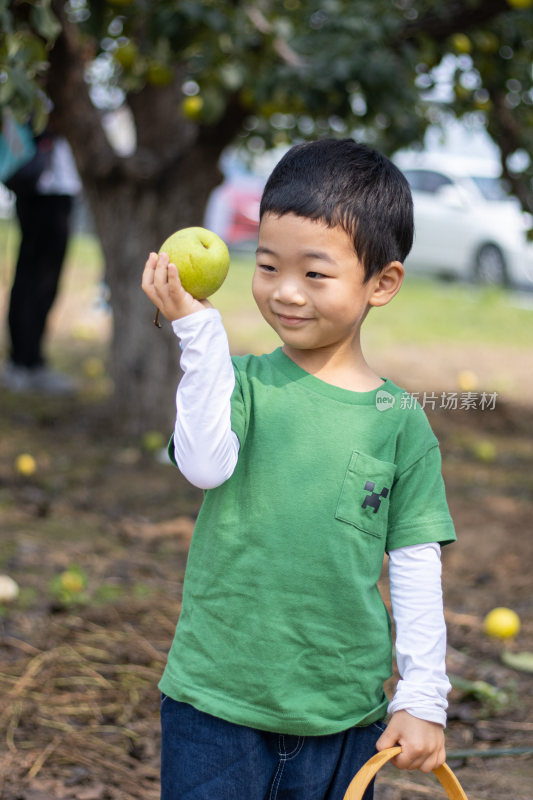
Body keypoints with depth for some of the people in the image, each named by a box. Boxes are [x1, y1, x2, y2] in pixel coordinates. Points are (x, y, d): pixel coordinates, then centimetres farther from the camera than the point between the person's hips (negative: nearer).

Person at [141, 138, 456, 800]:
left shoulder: (401, 422, 0)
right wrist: (199, 329, -26)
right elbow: (205, 465, -22)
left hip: (345, 718, 1)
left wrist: (422, 700, 2)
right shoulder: (243, 381, -2)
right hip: (215, 705, -1)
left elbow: (417, 571, 3)